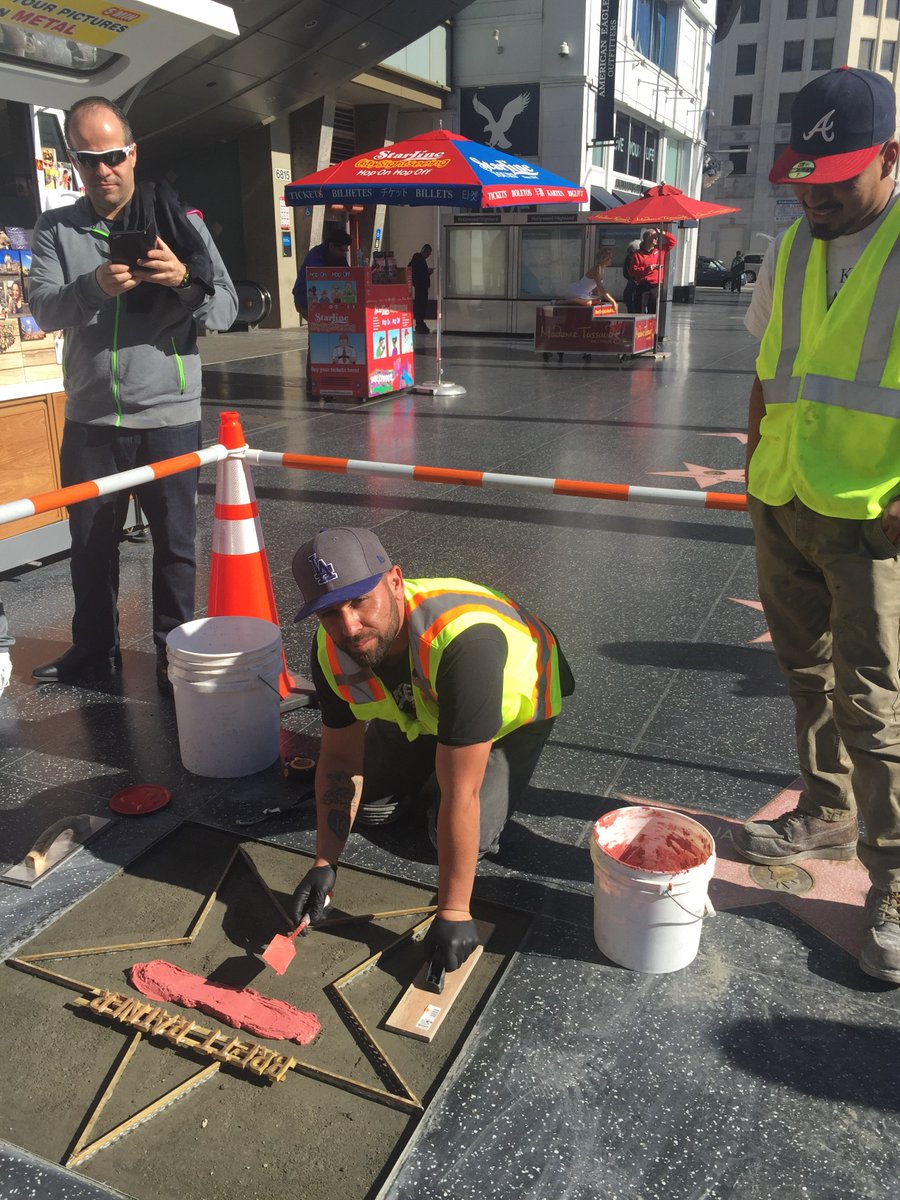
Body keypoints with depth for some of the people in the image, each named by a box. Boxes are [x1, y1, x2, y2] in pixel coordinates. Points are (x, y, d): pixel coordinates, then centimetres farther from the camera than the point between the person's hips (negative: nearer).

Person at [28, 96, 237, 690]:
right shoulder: (57, 229, 7)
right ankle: (95, 647, 31)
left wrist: (187, 280, -23)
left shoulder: (181, 222, 3)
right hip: (90, 417, 2)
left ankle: (174, 652, 20)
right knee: (91, 540, 13)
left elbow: (227, 310, -3)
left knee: (175, 541, 4)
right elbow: (43, 307, -7)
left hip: (169, 415, -2)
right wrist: (94, 287, -26)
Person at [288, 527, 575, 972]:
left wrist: (453, 913, -36)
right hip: (420, 708, 5)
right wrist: (324, 863, -16)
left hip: (515, 703, -5)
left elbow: (459, 795, -43)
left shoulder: (463, 639, -48)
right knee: (369, 808, 2)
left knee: (466, 836, -16)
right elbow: (341, 758, -12)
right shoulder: (332, 649, -26)